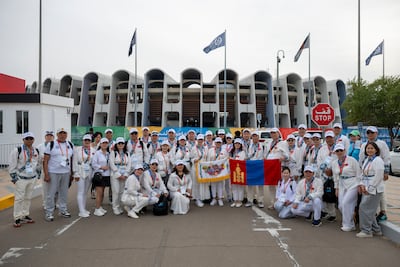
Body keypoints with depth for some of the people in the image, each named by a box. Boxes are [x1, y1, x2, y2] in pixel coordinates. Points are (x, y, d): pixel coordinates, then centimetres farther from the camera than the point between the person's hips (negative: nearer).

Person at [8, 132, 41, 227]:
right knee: (19, 198, -2)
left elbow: (39, 163, 19)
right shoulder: (17, 150, -9)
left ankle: (25, 215, 23)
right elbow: (12, 165, -8)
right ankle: (17, 218, 7)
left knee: (28, 198, 12)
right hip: (21, 178, -5)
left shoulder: (36, 151, 8)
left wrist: (38, 174, 15)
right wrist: (14, 177, -10)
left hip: (32, 178, 5)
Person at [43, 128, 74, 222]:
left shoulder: (70, 145, 10)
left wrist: (71, 173, 11)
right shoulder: (51, 144, -4)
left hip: (66, 173, 4)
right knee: (51, 193, 0)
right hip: (53, 173, -4)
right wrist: (46, 174, -13)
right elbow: (45, 161, -6)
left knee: (64, 193, 12)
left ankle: (63, 210, 25)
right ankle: (49, 213, 11)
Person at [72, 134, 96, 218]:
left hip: (89, 173, 3)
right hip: (80, 173, -2)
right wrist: (76, 173, -6)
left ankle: (84, 209, 19)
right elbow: (75, 162, -1)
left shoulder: (93, 150, 5)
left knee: (85, 192, 11)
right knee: (81, 192, -3)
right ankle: (81, 211, -2)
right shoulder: (77, 149, 1)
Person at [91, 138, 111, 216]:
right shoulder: (97, 153, -6)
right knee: (99, 192, -7)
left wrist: (108, 167, -1)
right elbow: (93, 164, -12)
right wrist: (102, 167, -16)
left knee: (102, 192, 13)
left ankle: (100, 207, 23)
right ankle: (97, 209, -1)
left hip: (106, 175, 6)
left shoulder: (108, 153, 13)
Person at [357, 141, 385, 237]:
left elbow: (378, 177, -18)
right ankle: (376, 230, 24)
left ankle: (366, 231, 4)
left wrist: (369, 188, -16)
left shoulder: (378, 160, -13)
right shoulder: (367, 160, 14)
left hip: (374, 189, -8)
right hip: (367, 189, 9)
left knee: (364, 208, -7)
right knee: (369, 210, 12)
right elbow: (363, 174, 17)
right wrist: (362, 185, 3)